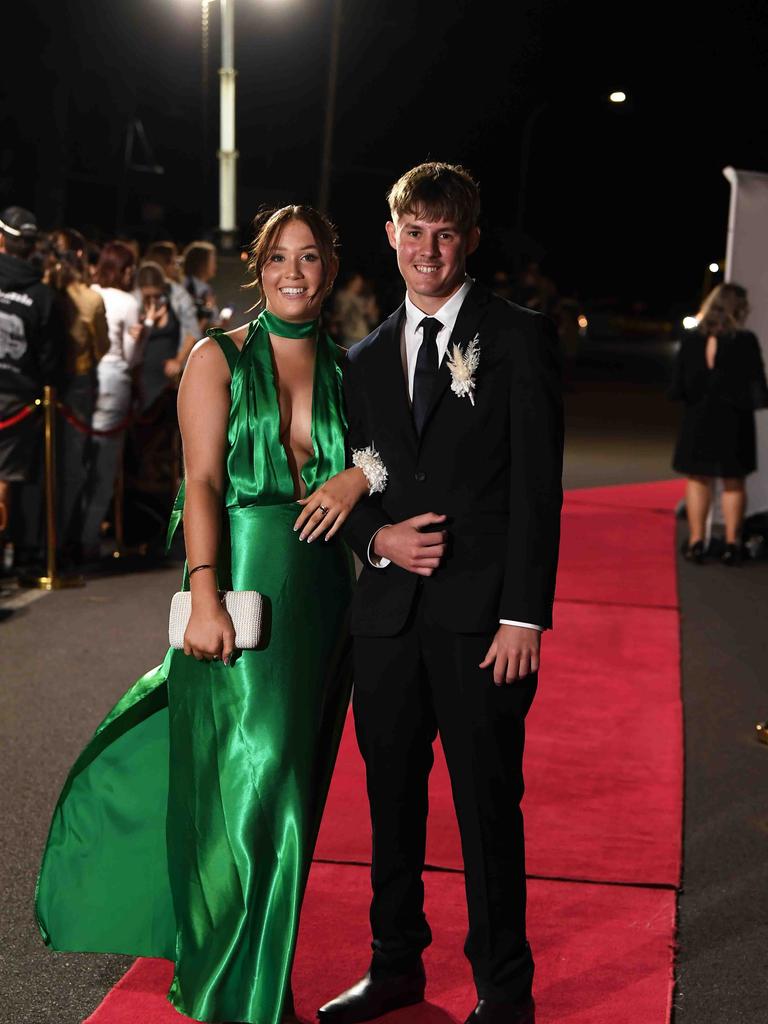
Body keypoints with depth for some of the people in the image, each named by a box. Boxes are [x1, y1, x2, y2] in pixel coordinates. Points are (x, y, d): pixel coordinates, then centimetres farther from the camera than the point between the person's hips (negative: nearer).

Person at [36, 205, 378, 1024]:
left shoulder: (343, 368, 11)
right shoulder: (220, 360, -1)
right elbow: (203, 484, -9)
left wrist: (363, 474, -8)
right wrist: (205, 597, -19)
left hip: (321, 594, 4)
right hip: (241, 589, -4)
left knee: (291, 786, 11)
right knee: (248, 785, -2)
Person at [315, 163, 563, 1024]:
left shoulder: (519, 338, -1)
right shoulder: (366, 358, 14)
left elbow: (538, 485, -7)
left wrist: (524, 615, -13)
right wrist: (378, 536, -4)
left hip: (480, 614, -5)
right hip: (389, 613, 5)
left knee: (488, 802, 1)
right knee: (392, 793, 13)